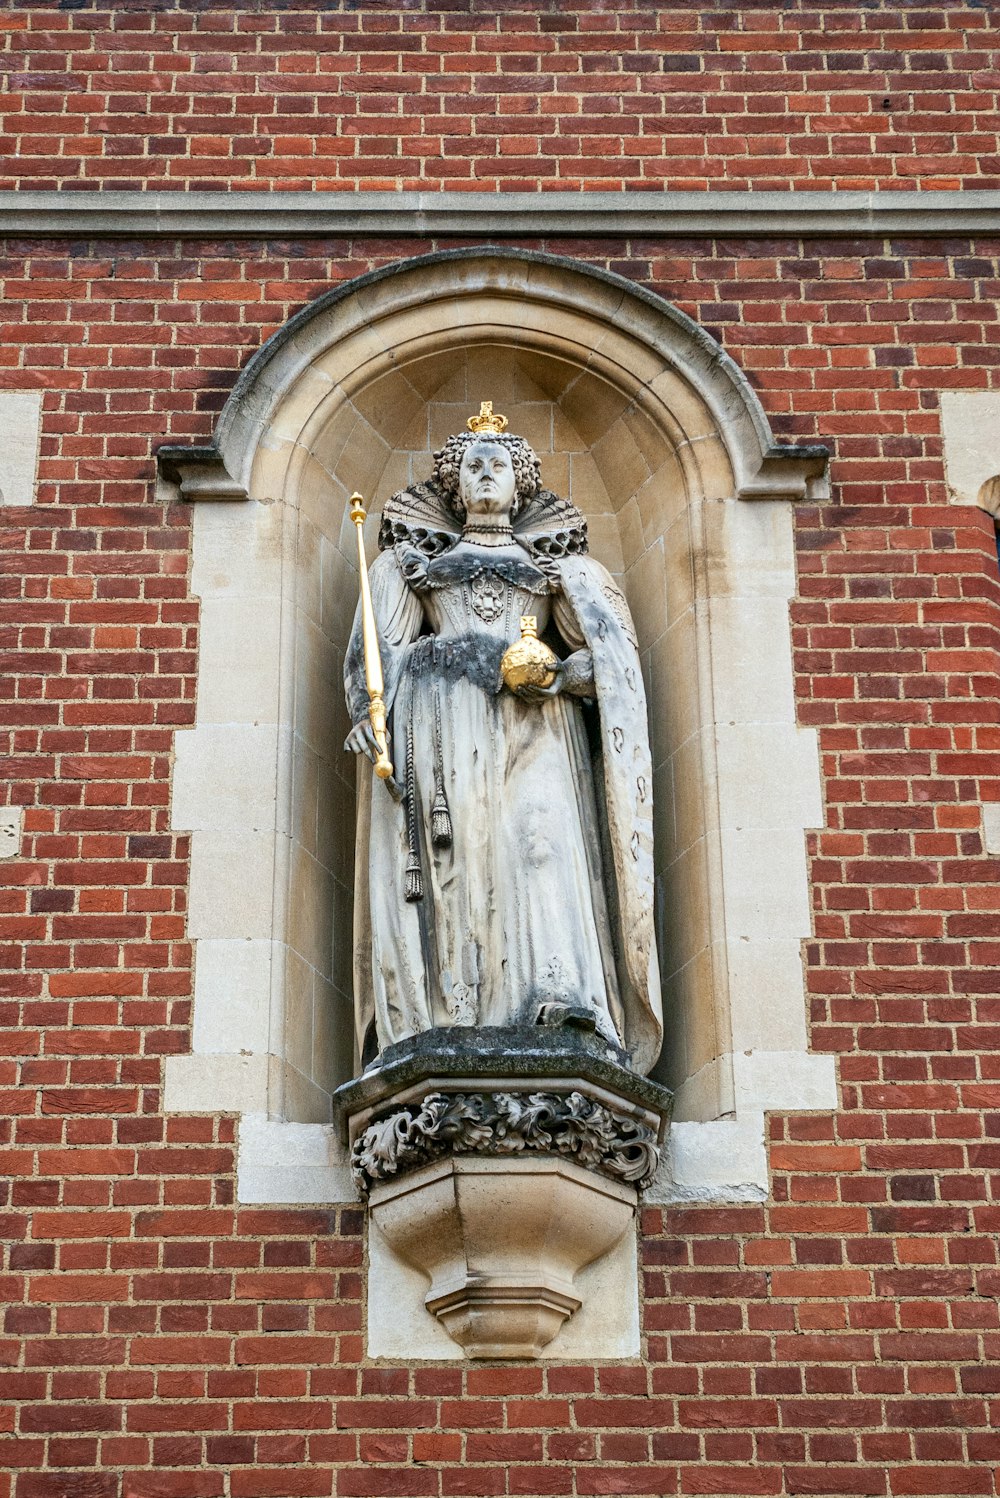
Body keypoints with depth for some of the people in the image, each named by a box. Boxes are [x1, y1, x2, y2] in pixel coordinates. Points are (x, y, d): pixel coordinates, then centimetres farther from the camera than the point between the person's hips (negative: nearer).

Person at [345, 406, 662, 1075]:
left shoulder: (554, 558, 21)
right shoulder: (418, 555, 23)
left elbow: (609, 642, 12)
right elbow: (382, 641, 14)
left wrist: (562, 676, -8)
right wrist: (369, 709, -4)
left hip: (533, 721, 0)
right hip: (440, 718, 1)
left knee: (540, 835, -20)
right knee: (448, 850, -12)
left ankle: (563, 998, -32)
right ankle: (441, 1016, -19)